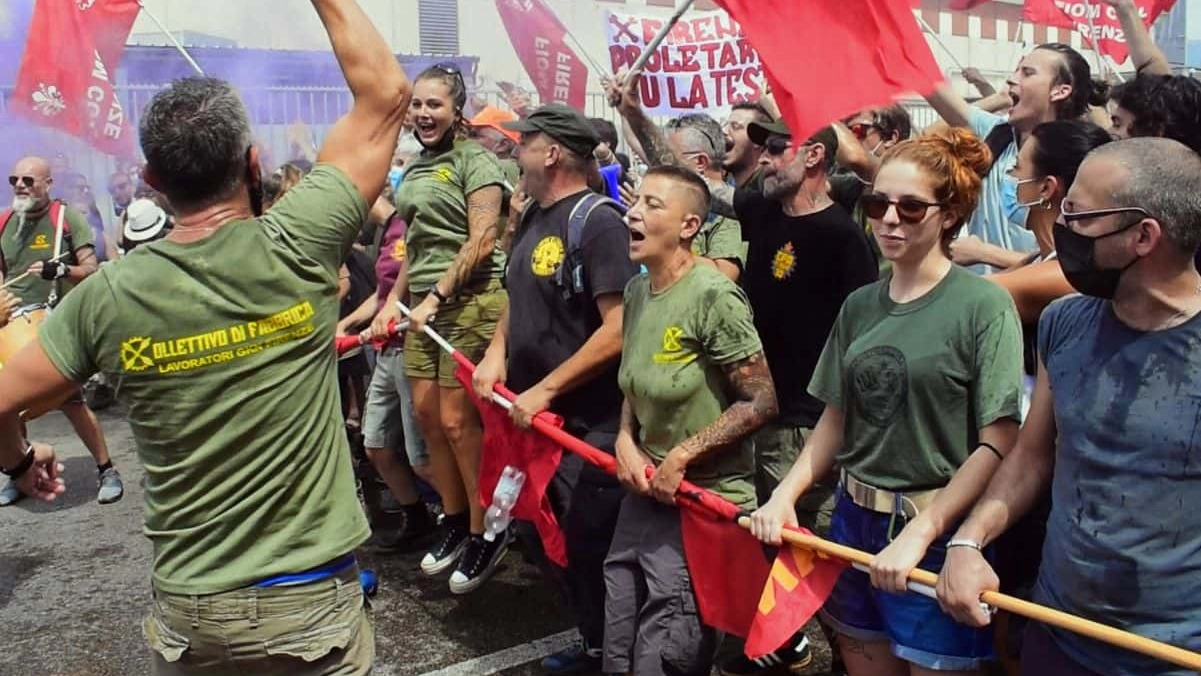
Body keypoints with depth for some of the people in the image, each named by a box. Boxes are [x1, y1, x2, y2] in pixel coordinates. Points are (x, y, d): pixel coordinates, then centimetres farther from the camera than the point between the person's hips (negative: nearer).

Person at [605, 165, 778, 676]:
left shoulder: (713, 296, -18)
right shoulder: (636, 291, 5)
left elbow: (761, 403, -17)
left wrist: (680, 457, -15)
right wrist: (626, 438, 0)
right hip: (643, 495, 7)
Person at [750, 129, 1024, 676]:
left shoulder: (984, 304, -11)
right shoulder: (860, 305, 5)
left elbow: (997, 445, -15)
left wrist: (918, 534, -19)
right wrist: (785, 494, -3)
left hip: (935, 534, -5)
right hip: (854, 525, 5)